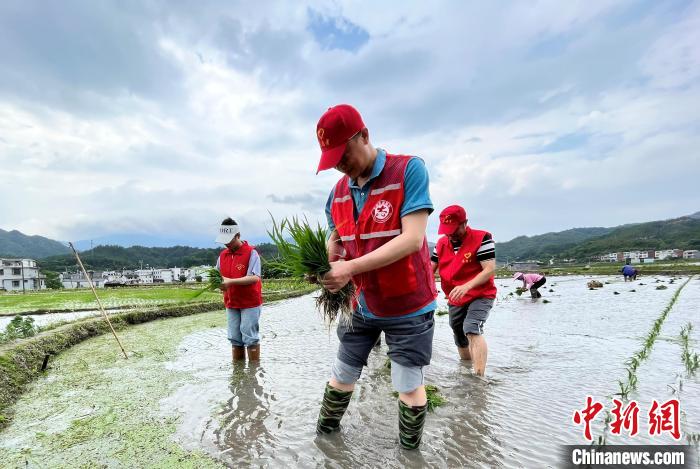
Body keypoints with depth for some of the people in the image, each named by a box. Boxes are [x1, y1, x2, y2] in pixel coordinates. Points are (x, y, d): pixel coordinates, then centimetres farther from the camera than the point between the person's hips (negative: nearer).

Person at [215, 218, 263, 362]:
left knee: (250, 338, 2)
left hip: (250, 303, -6)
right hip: (231, 304, 6)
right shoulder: (222, 255, 7)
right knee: (235, 339, 13)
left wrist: (231, 281, -29)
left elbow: (254, 277, -22)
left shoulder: (251, 253, -13)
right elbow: (219, 275, 14)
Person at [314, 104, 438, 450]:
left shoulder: (408, 170, -17)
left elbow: (412, 239, -25)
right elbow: (334, 243, 5)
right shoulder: (338, 193, 2)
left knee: (409, 386, 9)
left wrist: (351, 268, -31)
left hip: (408, 305, -5)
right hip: (361, 305, 5)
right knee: (341, 377, 17)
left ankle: (410, 450, 34)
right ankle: (323, 436, 40)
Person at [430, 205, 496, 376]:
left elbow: (490, 269, -21)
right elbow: (430, 269, 5)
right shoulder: (441, 243, 3)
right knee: (461, 342, 16)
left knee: (472, 330, -29)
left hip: (481, 296, -6)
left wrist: (466, 286, -34)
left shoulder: (482, 239, -15)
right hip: (455, 301, 6)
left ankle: (479, 377, -28)